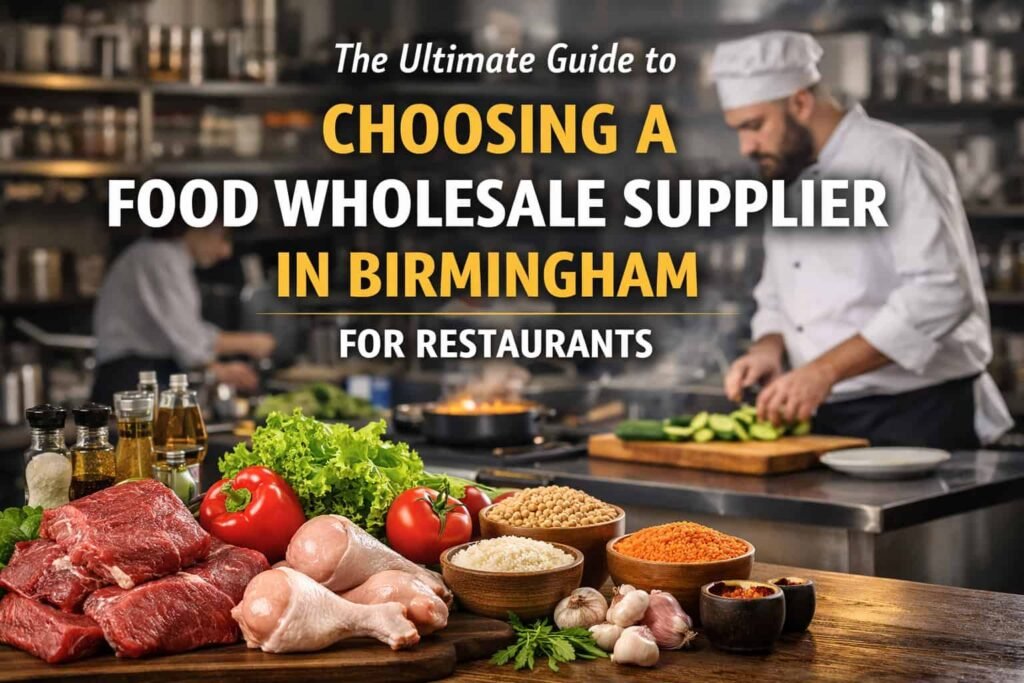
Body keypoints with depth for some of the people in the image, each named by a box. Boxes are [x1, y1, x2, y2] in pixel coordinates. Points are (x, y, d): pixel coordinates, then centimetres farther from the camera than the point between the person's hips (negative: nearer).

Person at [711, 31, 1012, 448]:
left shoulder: (895, 160, -13)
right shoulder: (789, 180, 13)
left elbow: (940, 293, -24)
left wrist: (825, 369, -28)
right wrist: (769, 348, -1)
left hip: (918, 418, -7)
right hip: (829, 422, 7)